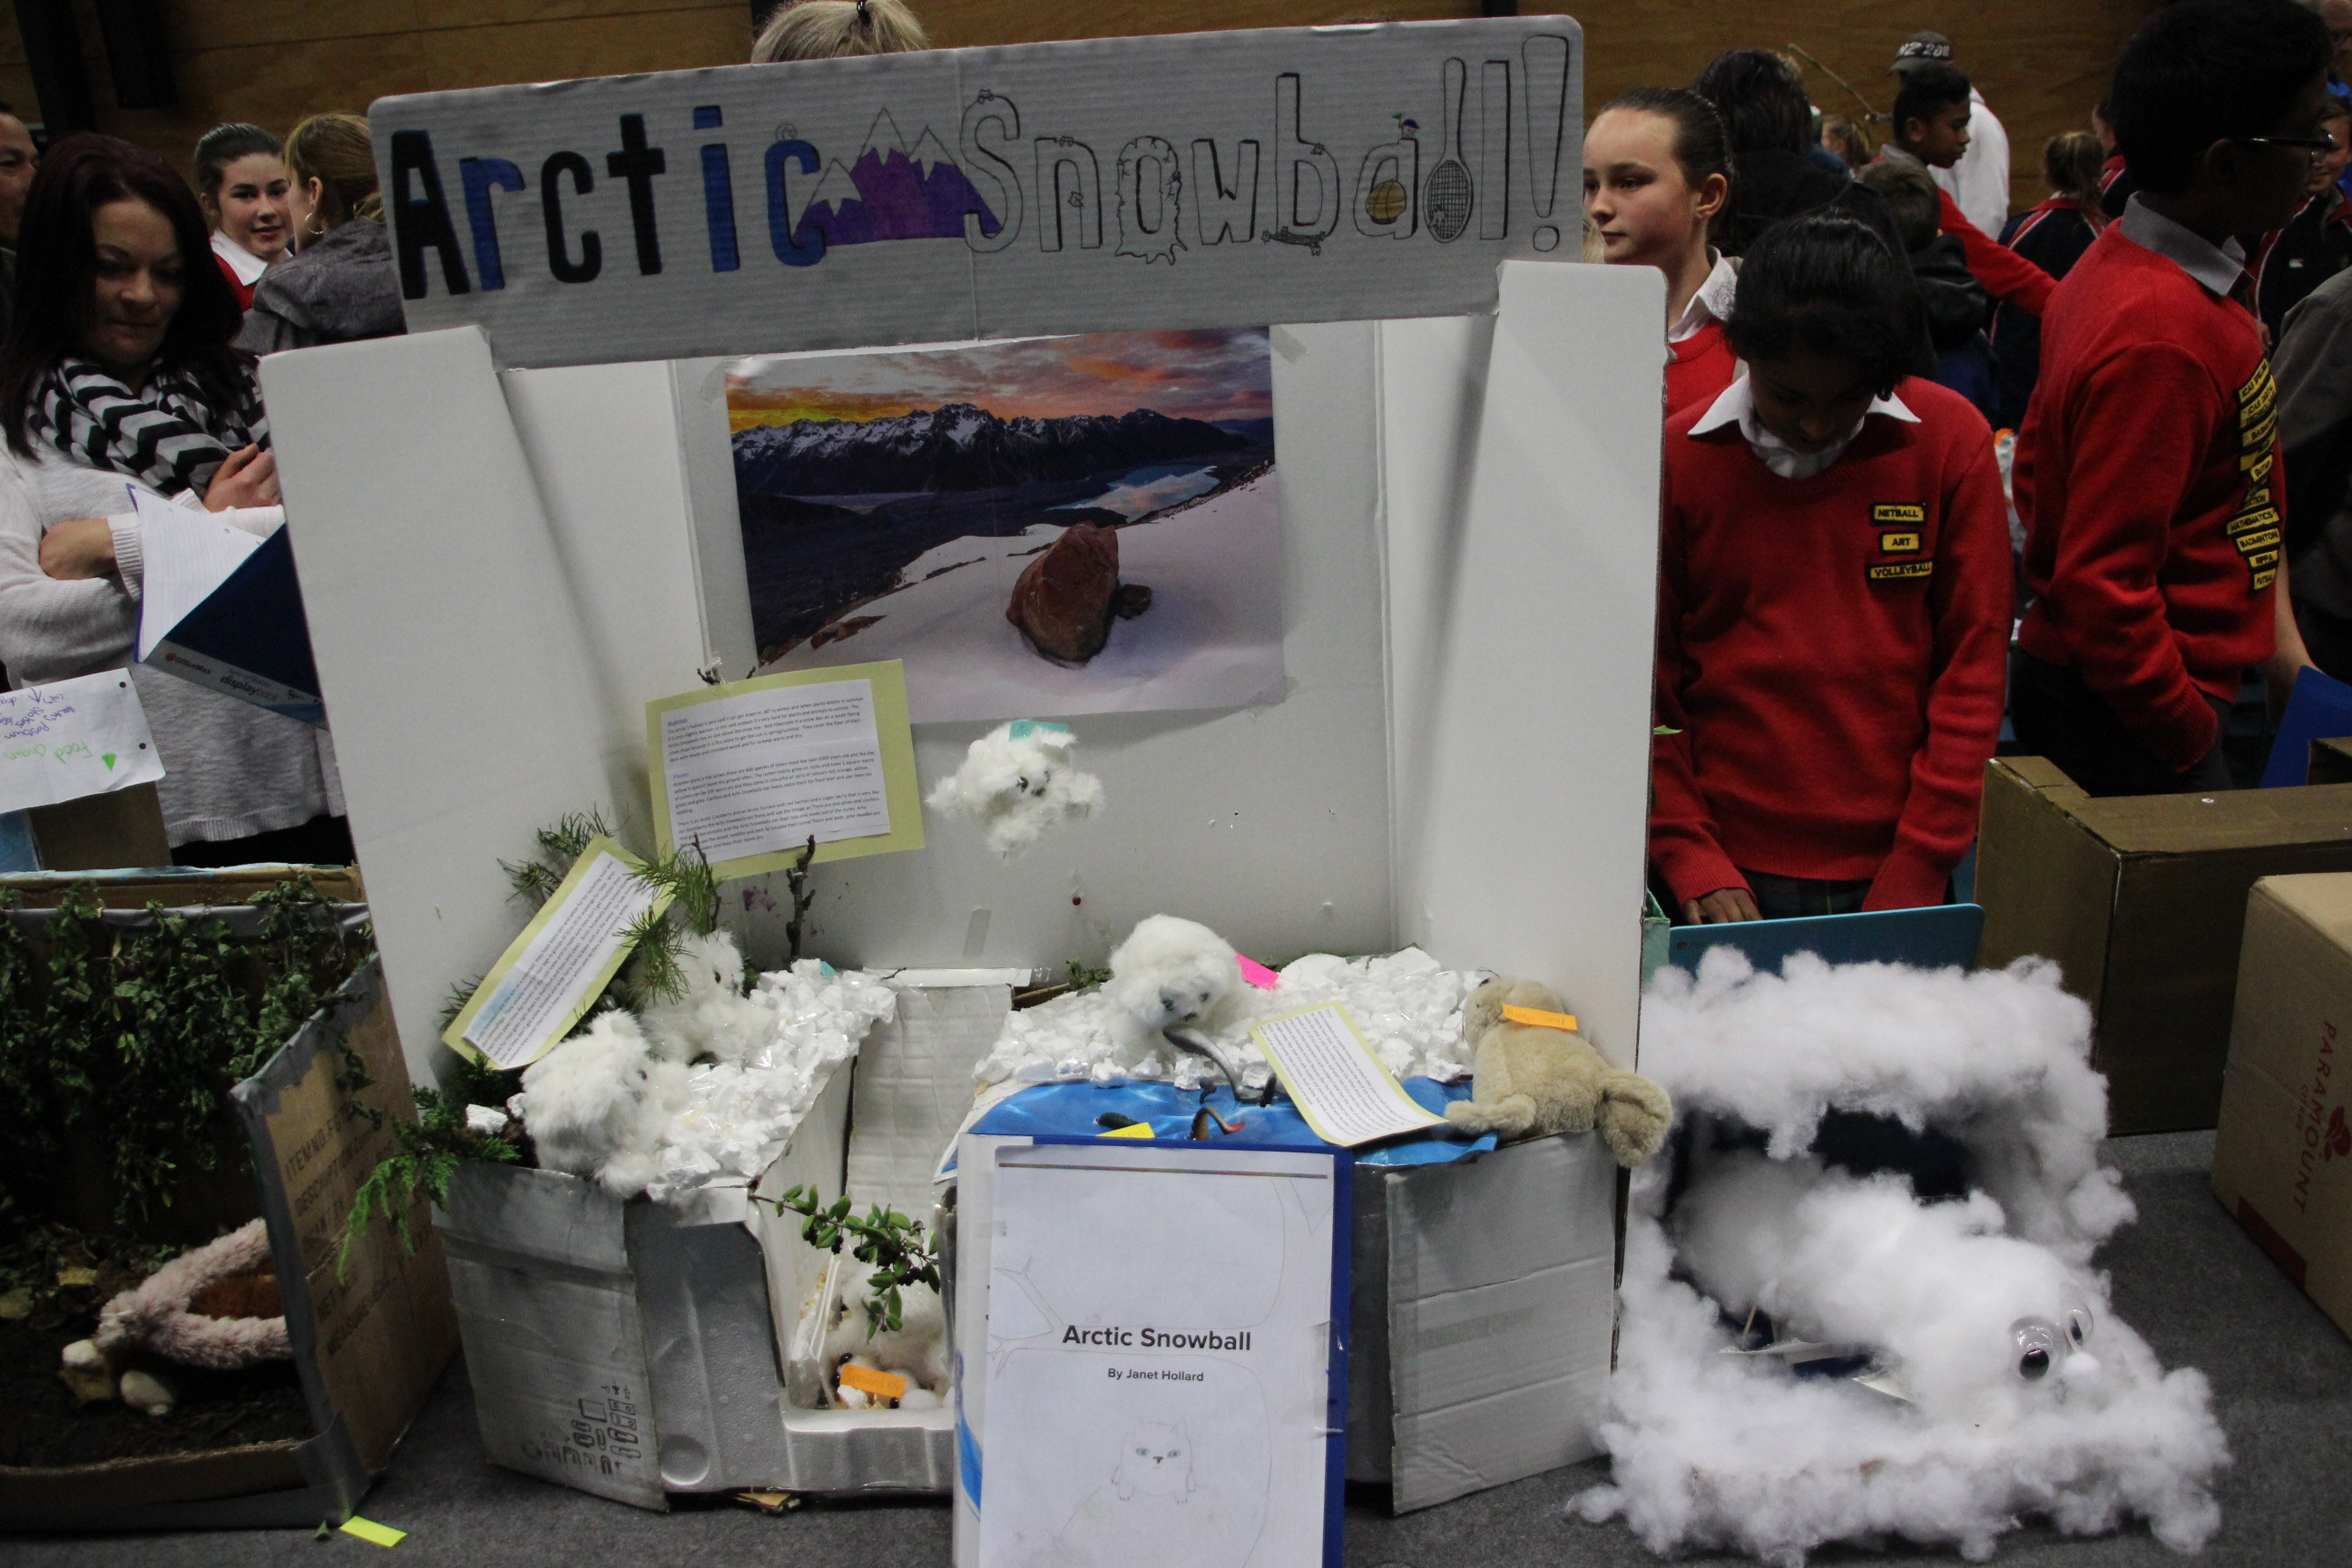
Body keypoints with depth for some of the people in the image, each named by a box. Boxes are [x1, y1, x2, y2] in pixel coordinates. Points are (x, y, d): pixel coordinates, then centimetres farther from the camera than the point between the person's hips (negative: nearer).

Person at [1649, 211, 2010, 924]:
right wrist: (1691, 860, -9)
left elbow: (1973, 663, -1)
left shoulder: (1952, 441, -1)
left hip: (1892, 872, 1)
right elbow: (1645, 684, -2)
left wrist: (1920, 870, -6)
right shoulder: (1674, 459, -4)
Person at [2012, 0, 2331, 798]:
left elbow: (2039, 460, 18)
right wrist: (2195, 743, -13)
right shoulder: (2162, 340, -23)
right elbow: (2104, 591, -24)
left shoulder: (2114, 264, 7)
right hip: (2134, 731, -10)